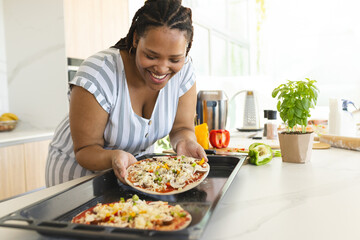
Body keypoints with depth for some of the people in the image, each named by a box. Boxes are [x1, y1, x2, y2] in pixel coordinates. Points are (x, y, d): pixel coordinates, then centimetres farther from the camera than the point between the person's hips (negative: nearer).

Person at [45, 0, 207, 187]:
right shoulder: (98, 74, -27)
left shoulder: (183, 70, -15)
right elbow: (86, 150, -21)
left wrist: (185, 142, -29)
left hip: (139, 166, 3)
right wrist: (114, 157, -40)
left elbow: (181, 128, -8)